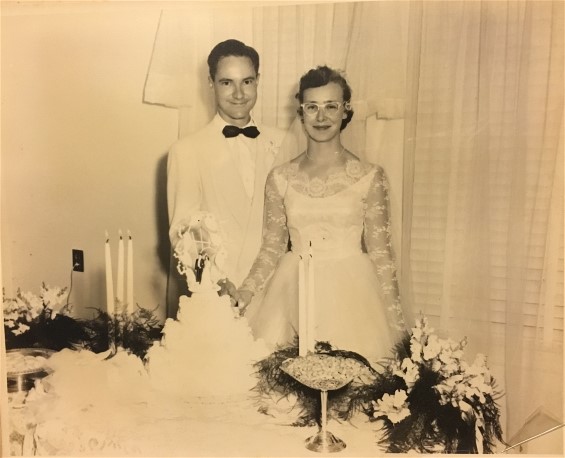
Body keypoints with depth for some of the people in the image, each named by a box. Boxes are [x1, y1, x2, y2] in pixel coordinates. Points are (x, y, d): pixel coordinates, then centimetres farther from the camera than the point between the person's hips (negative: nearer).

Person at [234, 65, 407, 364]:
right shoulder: (280, 178, 3)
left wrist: (395, 320, -1)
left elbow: (380, 252, 0)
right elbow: (272, 248, 6)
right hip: (291, 294, 2)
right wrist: (242, 295, -6)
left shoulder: (369, 177, -2)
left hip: (350, 294, -1)